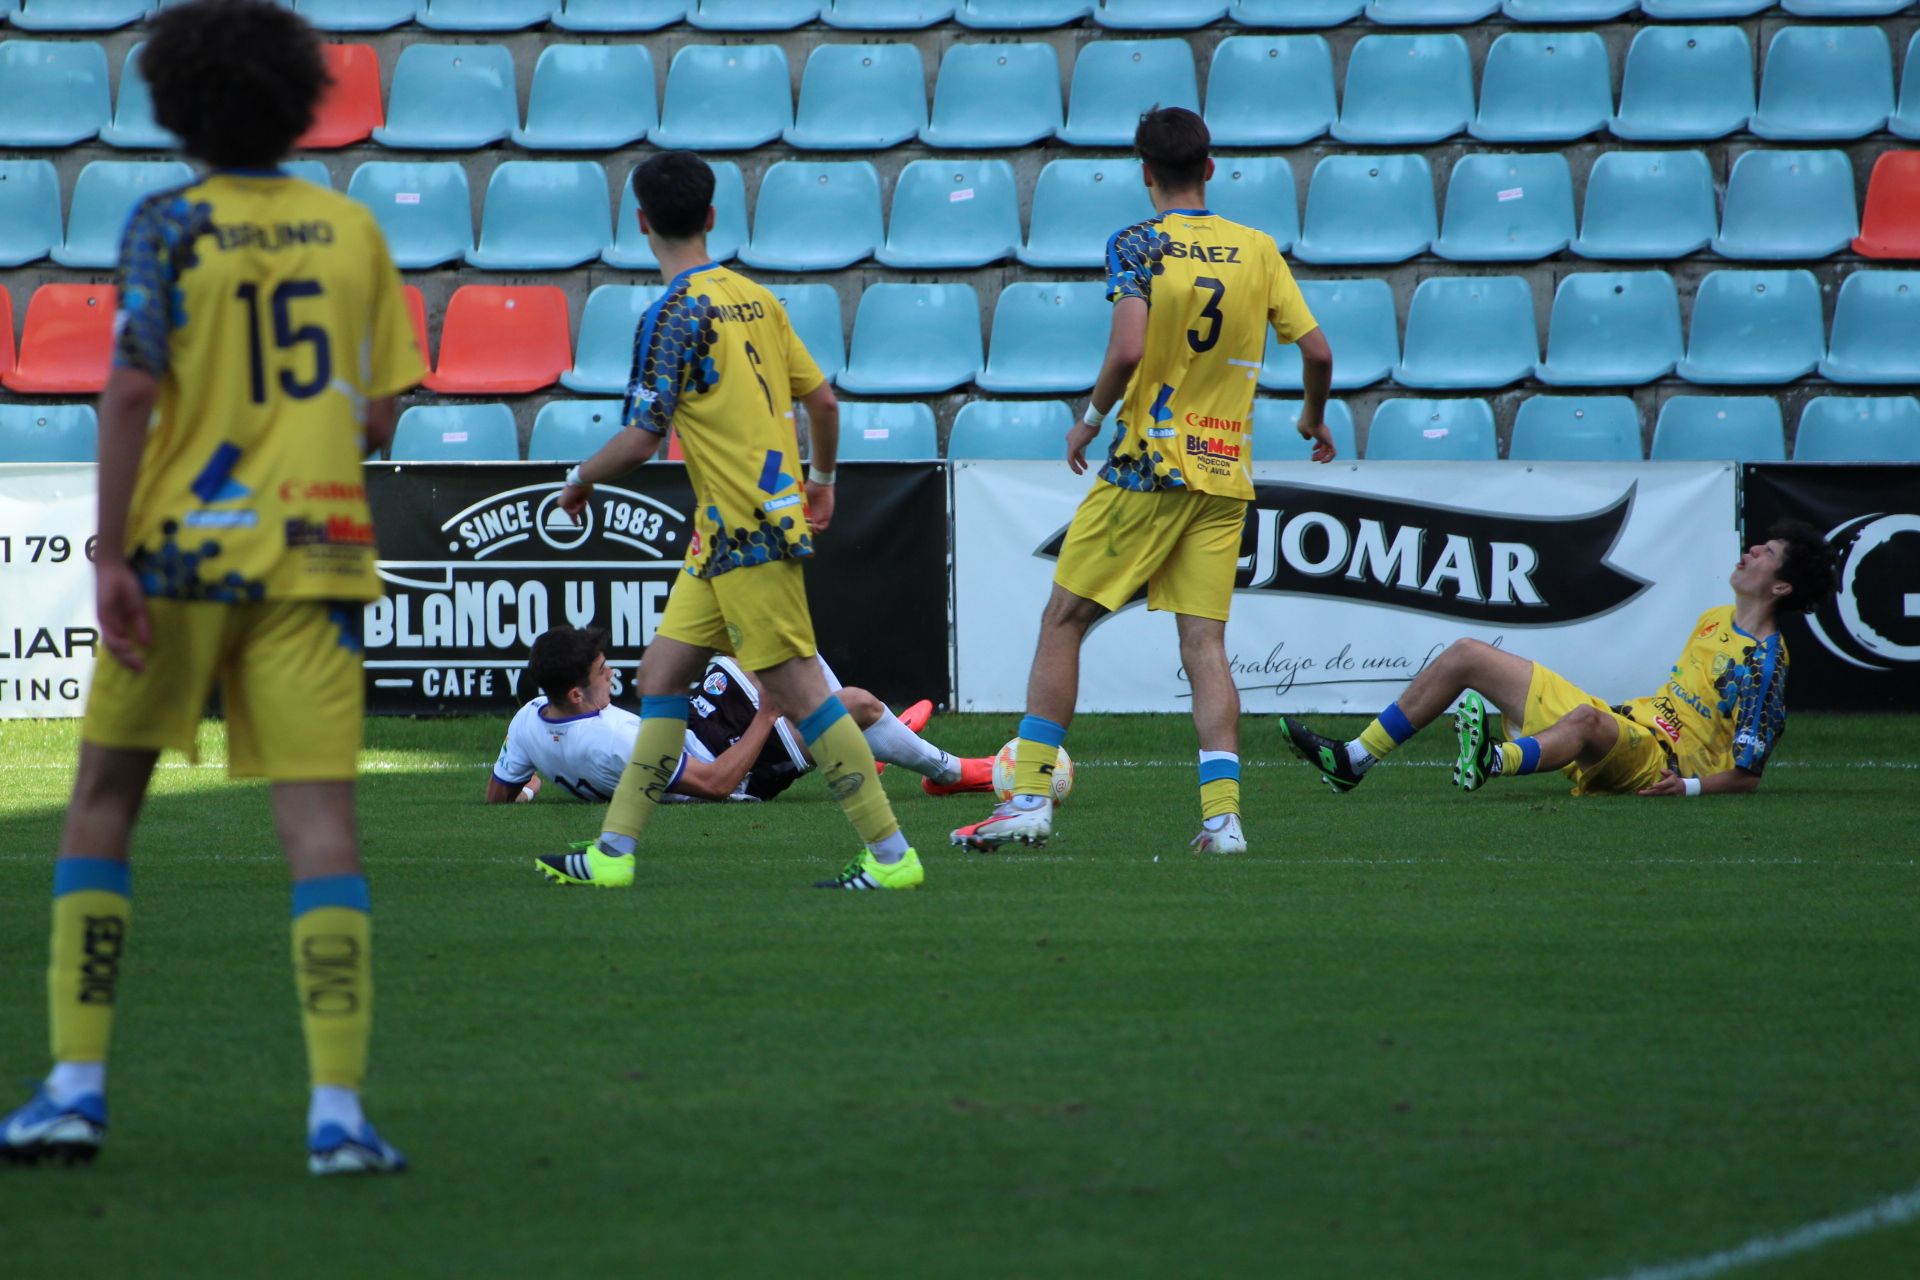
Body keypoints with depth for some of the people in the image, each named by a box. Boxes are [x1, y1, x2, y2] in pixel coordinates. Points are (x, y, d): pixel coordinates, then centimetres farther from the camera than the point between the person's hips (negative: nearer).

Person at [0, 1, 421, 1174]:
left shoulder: (171, 225, -4)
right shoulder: (354, 230, 5)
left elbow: (134, 388, -14)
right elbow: (379, 416, 6)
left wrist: (111, 556, -13)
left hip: (179, 549, -1)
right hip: (311, 555, 2)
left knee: (102, 805, 12)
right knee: (321, 820, -3)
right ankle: (339, 1108, -11)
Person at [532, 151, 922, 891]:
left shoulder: (675, 315, -14)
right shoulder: (756, 298, 10)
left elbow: (638, 442, -15)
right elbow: (822, 399, 13)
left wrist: (580, 481, 4)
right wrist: (822, 480, 29)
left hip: (746, 531, -9)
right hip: (725, 533, 9)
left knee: (798, 688, -7)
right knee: (662, 673, 11)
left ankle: (891, 855, -6)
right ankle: (613, 853, 13)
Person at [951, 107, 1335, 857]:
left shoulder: (1138, 245, -8)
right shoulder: (1258, 250, 5)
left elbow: (1128, 349, -21)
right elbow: (1317, 351, 4)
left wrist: (1090, 420, -4)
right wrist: (1313, 419, 23)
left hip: (1149, 467, -4)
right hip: (1225, 475, 4)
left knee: (1063, 622, 5)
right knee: (1205, 643, 4)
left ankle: (1030, 796, 2)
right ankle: (1222, 813, -8)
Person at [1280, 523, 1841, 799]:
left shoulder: (1762, 662, -10)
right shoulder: (1715, 621, 17)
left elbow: (1747, 775, -13)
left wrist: (1689, 785, -27)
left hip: (1653, 763, -9)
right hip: (1625, 721, 9)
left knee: (1585, 718, -46)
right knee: (1465, 655, 7)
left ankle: (1495, 762, -77)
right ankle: (1354, 760, 1)